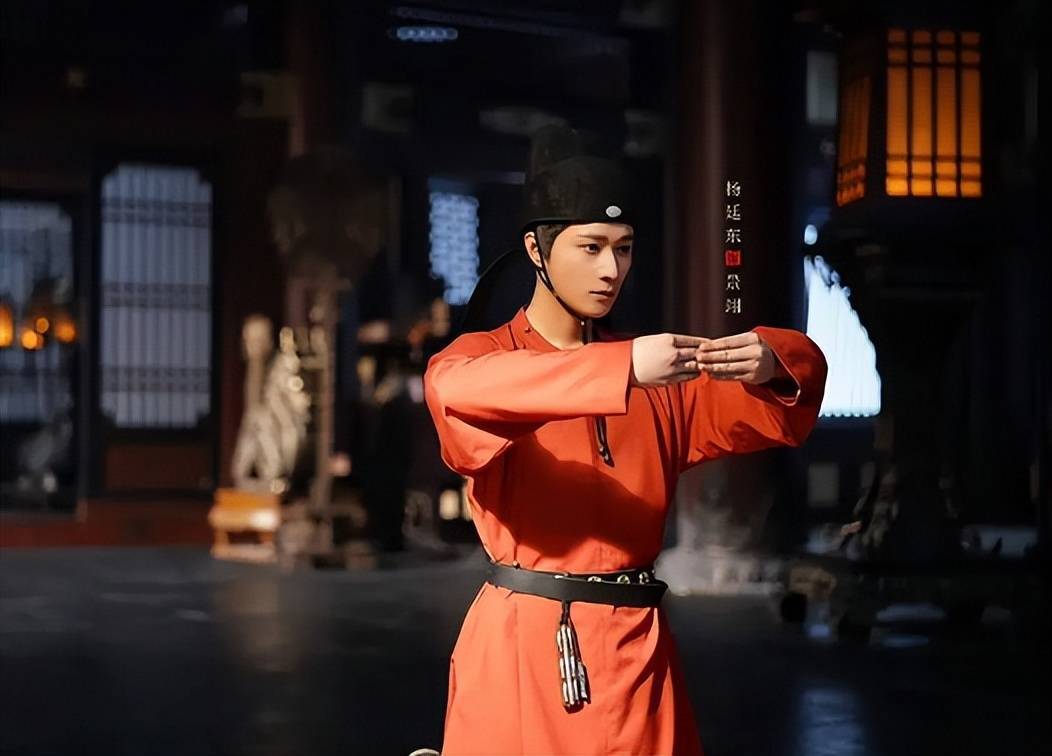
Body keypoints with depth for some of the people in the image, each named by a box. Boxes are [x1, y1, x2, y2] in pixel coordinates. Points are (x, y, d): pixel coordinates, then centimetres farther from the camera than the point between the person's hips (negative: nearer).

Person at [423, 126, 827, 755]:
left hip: (638, 655, 4)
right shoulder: (483, 356, -2)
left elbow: (785, 408, 3)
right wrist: (623, 370, -35)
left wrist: (768, 364, -21)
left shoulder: (657, 376, 12)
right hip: (524, 652, -4)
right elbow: (458, 391, -27)